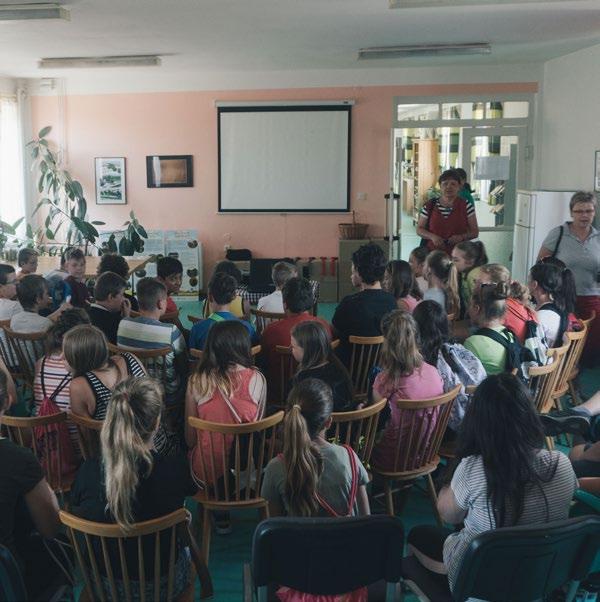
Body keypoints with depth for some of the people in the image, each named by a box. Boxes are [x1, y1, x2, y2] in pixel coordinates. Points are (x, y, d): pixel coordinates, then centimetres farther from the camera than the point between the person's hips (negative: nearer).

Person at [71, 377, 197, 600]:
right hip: (164, 586, -1)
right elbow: (192, 489, -4)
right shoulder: (176, 468, -29)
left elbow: (75, 511, -1)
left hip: (106, 585, 2)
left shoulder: (87, 472, -23)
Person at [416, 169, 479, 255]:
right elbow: (419, 229, 7)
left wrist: (462, 237, -15)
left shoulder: (466, 206, 1)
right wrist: (432, 236, -11)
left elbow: (475, 232, 4)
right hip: (434, 253, 1)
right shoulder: (429, 206, 4)